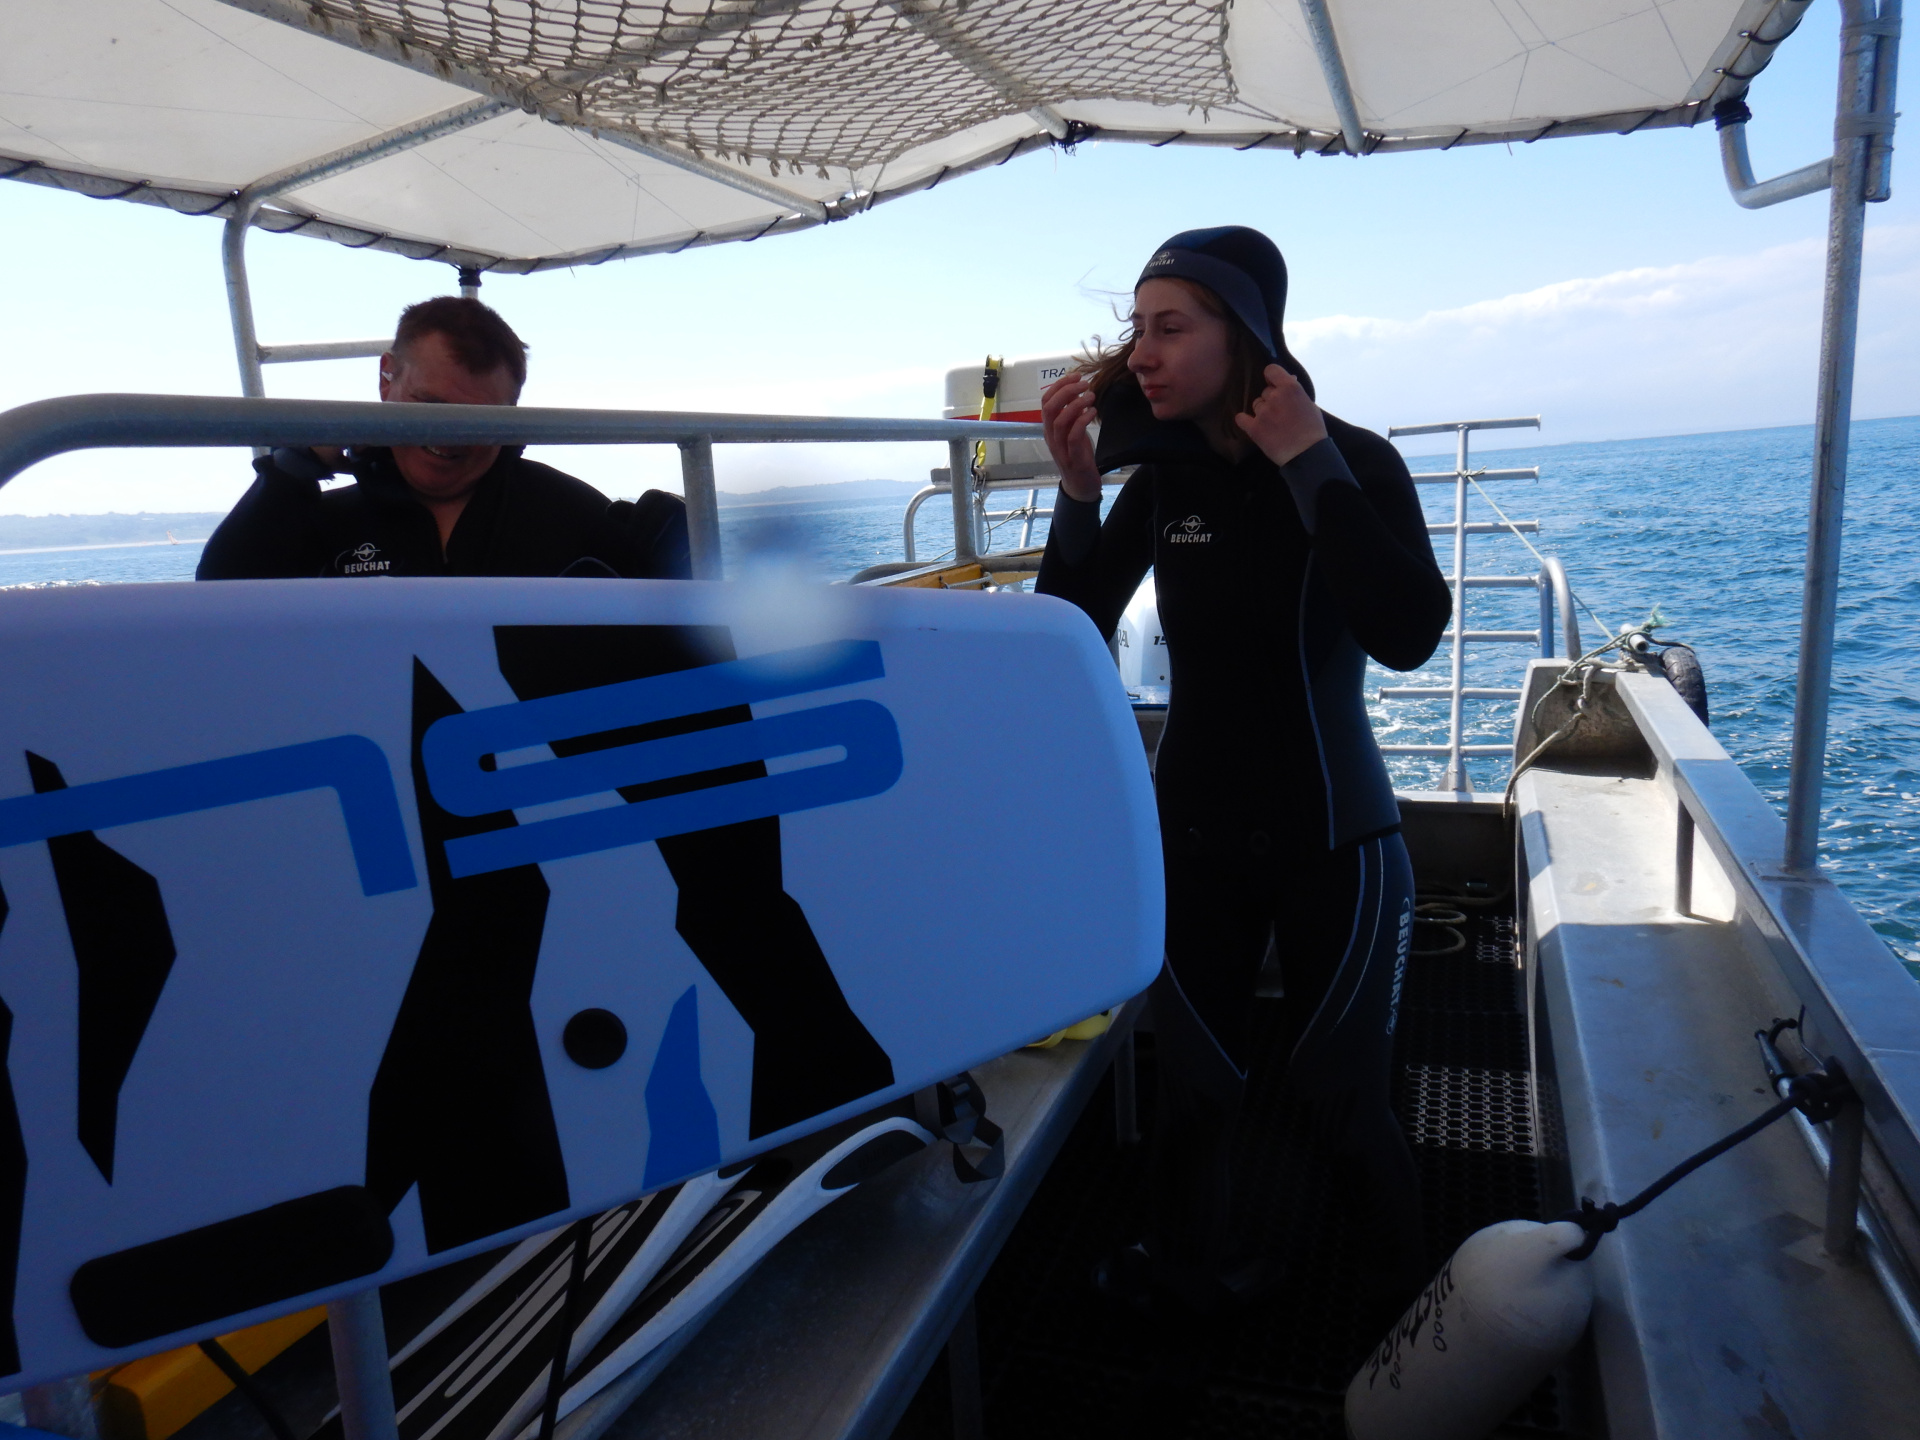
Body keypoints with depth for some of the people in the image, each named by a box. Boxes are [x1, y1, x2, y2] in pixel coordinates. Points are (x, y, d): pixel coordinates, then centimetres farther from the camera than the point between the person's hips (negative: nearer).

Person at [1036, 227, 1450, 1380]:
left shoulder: (1358, 461, -10)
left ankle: (1419, 1304, 35)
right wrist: (1076, 493, -15)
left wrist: (1309, 467, -24)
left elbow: (1410, 634, -26)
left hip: (1335, 842, -2)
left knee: (1342, 1102, 8)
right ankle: (1188, 1289, 35)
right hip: (1194, 838, 3)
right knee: (1198, 1094, 10)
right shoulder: (1162, 480, -1)